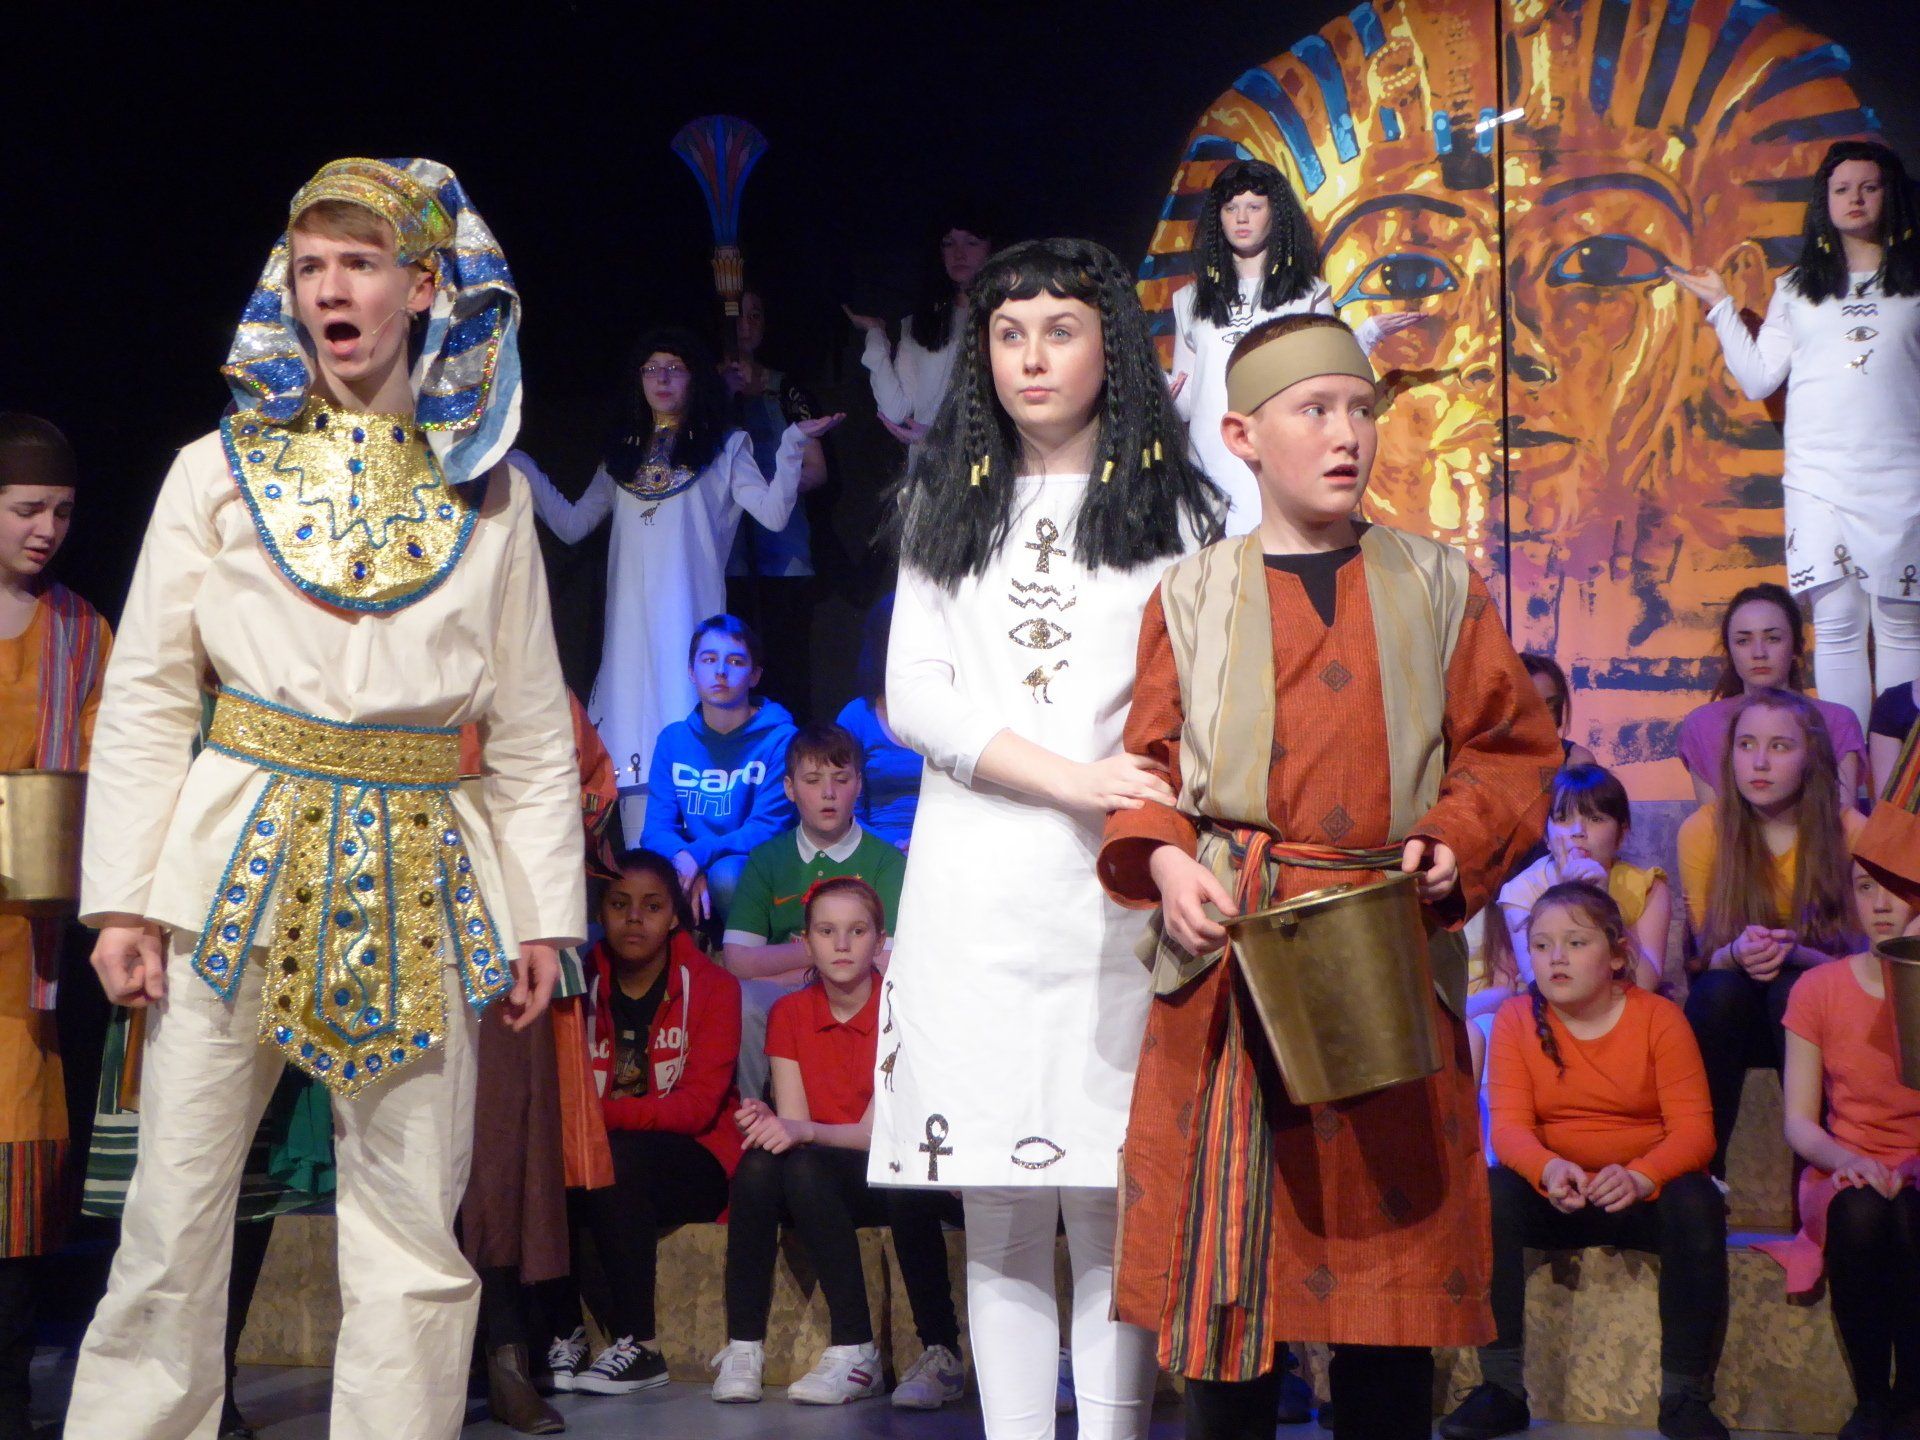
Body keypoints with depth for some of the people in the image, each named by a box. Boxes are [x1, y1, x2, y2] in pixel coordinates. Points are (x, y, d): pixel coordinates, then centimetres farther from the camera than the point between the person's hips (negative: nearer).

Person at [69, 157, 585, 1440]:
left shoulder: (488, 492, 11)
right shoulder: (222, 469, 8)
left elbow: (532, 721, 11)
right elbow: (147, 696, 4)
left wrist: (547, 911, 4)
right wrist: (125, 896, -6)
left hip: (419, 877, 1)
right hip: (244, 852, -1)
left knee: (416, 1228, 2)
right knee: (176, 1214, -1)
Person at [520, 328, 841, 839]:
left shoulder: (723, 447, 8)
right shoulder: (625, 454, 21)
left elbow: (773, 512, -5)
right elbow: (572, 524, 19)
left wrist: (792, 446, -17)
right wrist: (522, 471, 15)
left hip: (689, 618, -4)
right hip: (631, 622, 4)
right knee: (633, 748, -1)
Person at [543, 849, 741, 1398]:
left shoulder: (711, 986, -4)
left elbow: (697, 1106, -15)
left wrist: (600, 1111, -29)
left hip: (693, 1162, -3)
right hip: (600, 1156, 3)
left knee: (614, 1156, -34)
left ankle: (638, 1344, -28)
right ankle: (564, 1335, -20)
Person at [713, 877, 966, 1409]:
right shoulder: (790, 1013, 5)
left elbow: (878, 1129, -17)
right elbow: (792, 1121, -4)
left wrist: (806, 1132, -34)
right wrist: (767, 1123, -29)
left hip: (897, 1172, -3)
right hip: (821, 1177, 3)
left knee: (806, 1167, -34)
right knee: (758, 1163, -28)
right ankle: (743, 1348, -26)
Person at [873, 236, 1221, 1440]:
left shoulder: (1171, 507, 10)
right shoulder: (949, 505, 16)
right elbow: (914, 695, 4)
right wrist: (1068, 778, -10)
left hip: (1110, 891, -2)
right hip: (974, 888, 2)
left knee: (1109, 1203, -5)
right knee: (997, 1209, 3)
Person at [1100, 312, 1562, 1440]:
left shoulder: (1440, 586, 8)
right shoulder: (1190, 597, 9)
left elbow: (1515, 748, 7)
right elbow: (1149, 764, 8)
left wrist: (1456, 844, -11)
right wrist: (1164, 861, -11)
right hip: (1228, 957, 0)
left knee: (1385, 1251, 4)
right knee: (1222, 1261, 3)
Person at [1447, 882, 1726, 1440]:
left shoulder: (1659, 1017, -5)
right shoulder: (1516, 1019, -1)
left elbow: (1694, 1129, -13)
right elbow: (1509, 1125, -11)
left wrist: (1640, 1178, -35)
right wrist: (1548, 1169, -35)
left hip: (1644, 1194, -1)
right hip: (1557, 1199, 1)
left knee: (1696, 1202, -33)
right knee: (1491, 1193, -29)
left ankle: (1685, 1394, -22)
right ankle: (1502, 1386, -24)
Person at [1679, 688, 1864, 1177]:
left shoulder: (1849, 833, -12)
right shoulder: (1702, 830, -8)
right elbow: (1703, 954, -6)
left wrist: (1795, 954, -31)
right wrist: (1737, 953, -30)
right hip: (1730, 1014, 1)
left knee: (1791, 990, -33)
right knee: (1721, 988, -32)